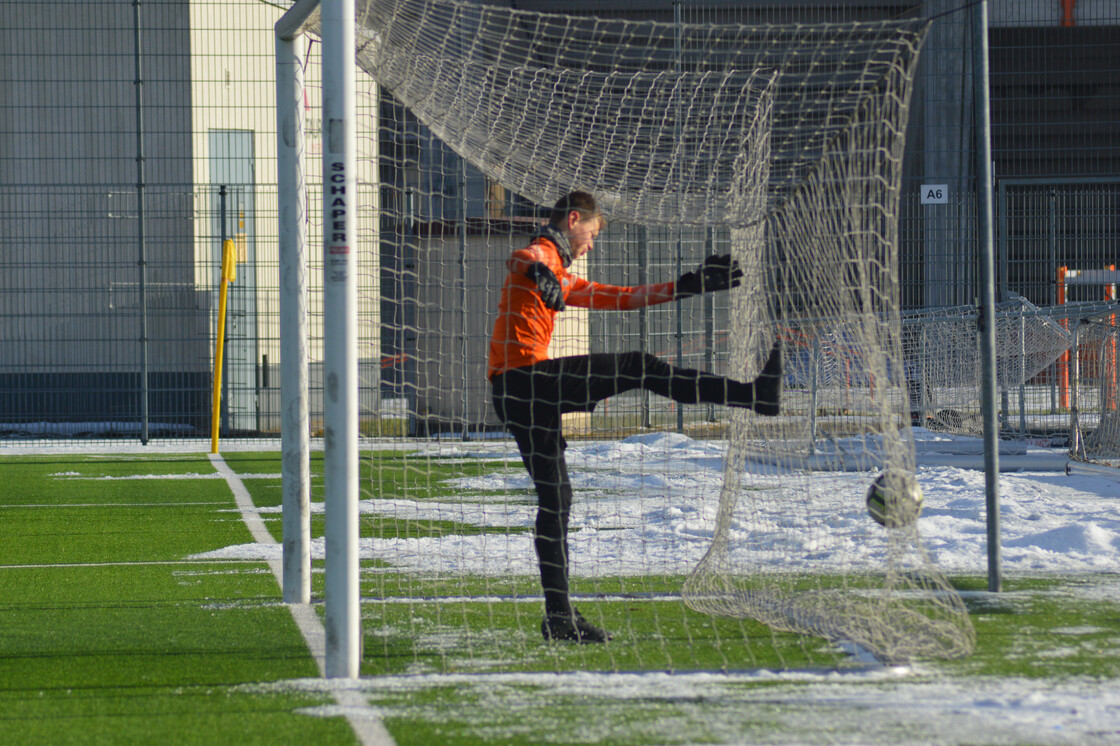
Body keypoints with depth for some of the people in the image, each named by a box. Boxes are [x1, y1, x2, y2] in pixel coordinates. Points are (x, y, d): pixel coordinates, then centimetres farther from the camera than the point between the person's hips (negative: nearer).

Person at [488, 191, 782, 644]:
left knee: (554, 498, 8)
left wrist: (686, 287, 34)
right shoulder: (540, 254, 3)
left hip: (514, 397, 10)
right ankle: (751, 396, -17)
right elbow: (520, 261, -22)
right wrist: (538, 273, -46)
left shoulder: (559, 278, 33)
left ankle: (560, 617, 7)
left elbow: (617, 298, 36)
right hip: (523, 377, -10)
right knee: (636, 367, -12)